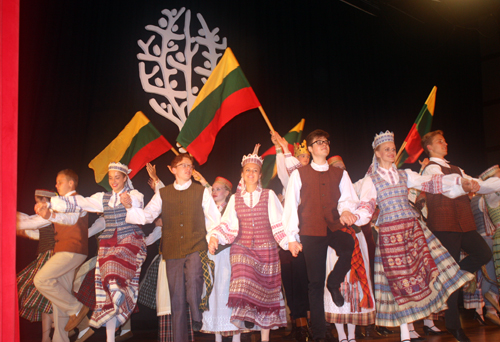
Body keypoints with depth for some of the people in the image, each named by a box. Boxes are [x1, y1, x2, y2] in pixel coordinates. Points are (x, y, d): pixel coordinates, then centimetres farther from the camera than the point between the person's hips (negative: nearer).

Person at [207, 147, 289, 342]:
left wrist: (290, 241, -13)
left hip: (266, 250, 0)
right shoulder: (235, 199, 8)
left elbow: (278, 223, -1)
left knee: (266, 292, 3)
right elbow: (228, 224, -1)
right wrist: (214, 237, -18)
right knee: (245, 287, -18)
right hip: (242, 249, 1)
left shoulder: (269, 195, 4)